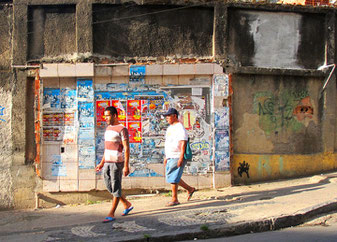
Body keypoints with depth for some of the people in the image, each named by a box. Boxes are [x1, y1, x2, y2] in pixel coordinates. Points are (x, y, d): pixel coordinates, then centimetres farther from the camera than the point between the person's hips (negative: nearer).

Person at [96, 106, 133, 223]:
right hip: (107, 162, 9)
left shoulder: (122, 129, -10)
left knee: (116, 187, -3)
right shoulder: (108, 128, 16)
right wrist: (102, 163, 21)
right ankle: (127, 204, 26)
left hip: (117, 162, -9)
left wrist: (126, 166, -19)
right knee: (109, 186, 11)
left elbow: (126, 148, -14)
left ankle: (111, 214, 0)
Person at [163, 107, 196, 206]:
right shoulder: (170, 128, 17)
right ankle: (190, 189, 24)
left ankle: (174, 199, 1)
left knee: (173, 178, -8)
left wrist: (181, 158, -25)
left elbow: (183, 143, -19)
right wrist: (166, 157, 21)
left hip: (177, 157, -10)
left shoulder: (180, 128, -12)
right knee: (171, 177, 11)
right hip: (170, 157, 10)